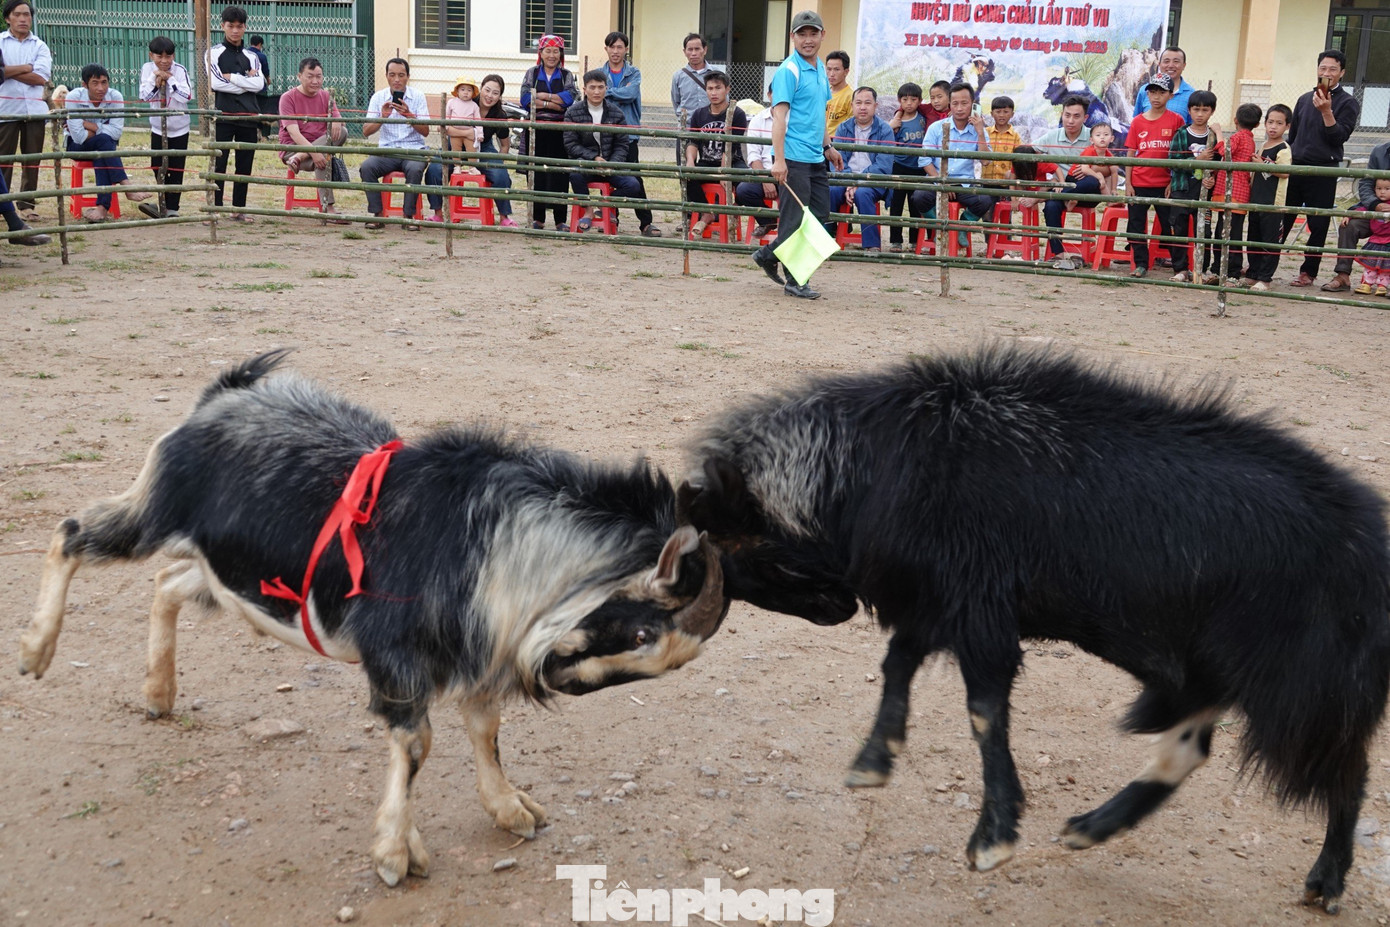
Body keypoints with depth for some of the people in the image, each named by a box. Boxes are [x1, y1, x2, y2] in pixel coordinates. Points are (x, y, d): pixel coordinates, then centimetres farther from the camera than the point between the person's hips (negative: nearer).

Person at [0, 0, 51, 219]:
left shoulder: (39, 46, 11)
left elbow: (41, 77, -5)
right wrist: (26, 68, -7)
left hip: (35, 109, 2)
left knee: (32, 160, 4)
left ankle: (27, 204, 12)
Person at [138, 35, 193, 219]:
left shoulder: (180, 70, -13)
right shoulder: (147, 69, -5)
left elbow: (186, 96, -24)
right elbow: (144, 96, -9)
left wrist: (169, 78, -25)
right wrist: (155, 80, -22)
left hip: (179, 128, -3)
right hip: (158, 126, 3)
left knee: (176, 169, 0)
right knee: (158, 166, 7)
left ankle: (172, 207, 10)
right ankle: (163, 203, 25)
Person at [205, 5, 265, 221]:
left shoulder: (251, 57, 15)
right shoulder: (214, 53, 5)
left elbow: (259, 84, -2)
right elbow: (215, 83, -11)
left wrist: (231, 77, -8)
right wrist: (246, 81, -7)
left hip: (248, 117, 4)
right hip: (223, 116, -4)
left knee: (245, 166, 6)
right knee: (218, 165, -7)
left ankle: (239, 210, 13)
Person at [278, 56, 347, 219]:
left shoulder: (326, 96, 11)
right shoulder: (288, 98, -6)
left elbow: (338, 120, 0)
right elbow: (293, 132, -17)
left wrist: (337, 120, -28)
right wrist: (313, 152, -33)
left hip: (321, 145, 5)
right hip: (293, 149, -5)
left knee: (342, 132, -23)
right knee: (324, 158, -36)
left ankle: (300, 158, -28)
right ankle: (328, 208, -39)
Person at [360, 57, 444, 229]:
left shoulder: (417, 97, 2)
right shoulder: (378, 97, 5)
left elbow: (425, 132, -6)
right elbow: (366, 131, -3)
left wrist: (409, 115, -22)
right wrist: (382, 117, -20)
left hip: (414, 150, -2)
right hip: (387, 151, 2)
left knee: (414, 169, -35)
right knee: (366, 167, -27)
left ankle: (409, 216, -22)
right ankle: (378, 215, -18)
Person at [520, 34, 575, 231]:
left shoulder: (567, 76, 12)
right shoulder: (532, 73, 11)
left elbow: (570, 97, -8)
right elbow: (526, 100, -5)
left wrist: (542, 96, -11)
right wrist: (556, 104, -11)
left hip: (559, 132, 0)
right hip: (536, 130, 0)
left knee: (559, 174, -4)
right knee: (536, 173, -1)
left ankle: (561, 220, 1)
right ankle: (538, 218, 7)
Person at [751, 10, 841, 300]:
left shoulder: (820, 69, 14)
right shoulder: (788, 71, -11)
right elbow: (779, 115, -17)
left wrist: (828, 147, 26)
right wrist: (778, 160, -24)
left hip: (816, 158, 9)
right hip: (794, 158, -9)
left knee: (820, 216, 13)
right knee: (795, 220, -2)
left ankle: (768, 255, 23)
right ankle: (795, 280, 8)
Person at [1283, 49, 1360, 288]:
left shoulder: (1347, 103, -1)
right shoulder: (1305, 99, 14)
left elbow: (1339, 137, -12)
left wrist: (1327, 111, -22)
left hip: (1323, 172, -4)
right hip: (1295, 168, 4)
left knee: (1318, 224, 2)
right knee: (1282, 219, 4)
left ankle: (1309, 272, 10)